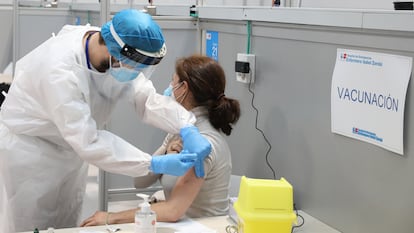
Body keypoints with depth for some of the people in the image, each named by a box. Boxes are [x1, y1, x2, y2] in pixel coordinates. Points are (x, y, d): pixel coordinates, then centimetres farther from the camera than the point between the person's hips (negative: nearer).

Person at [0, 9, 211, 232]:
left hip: (70, 150, 7)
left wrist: (188, 130, -32)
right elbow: (89, 142, -37)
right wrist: (155, 164, -38)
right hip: (29, 150, -7)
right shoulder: (61, 70, -37)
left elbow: (146, 97, -15)